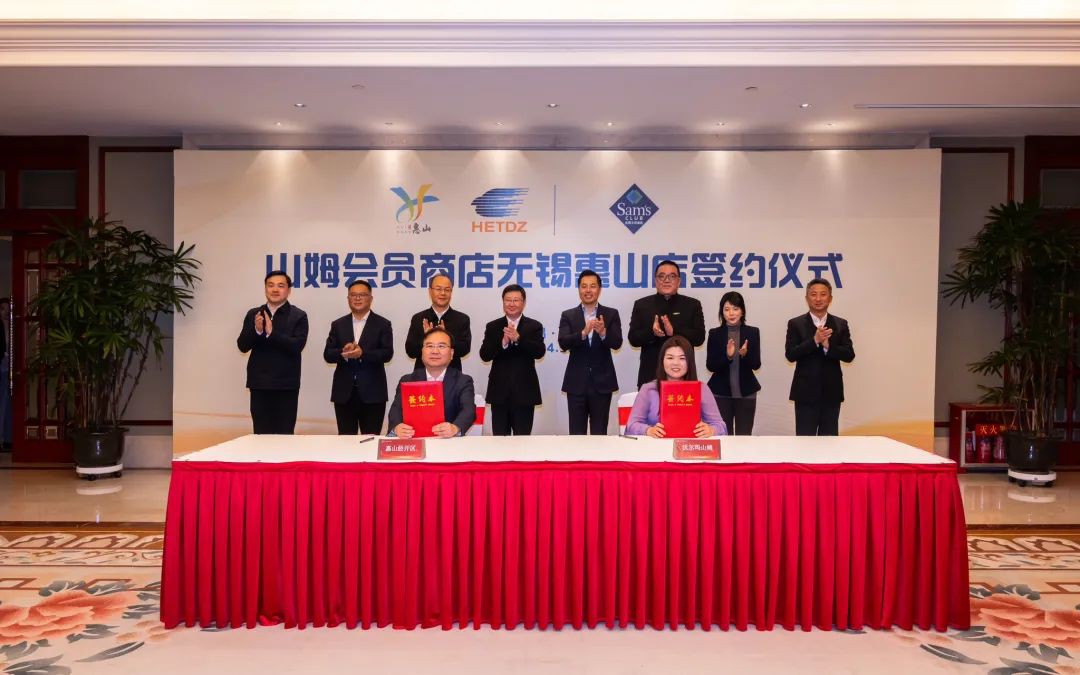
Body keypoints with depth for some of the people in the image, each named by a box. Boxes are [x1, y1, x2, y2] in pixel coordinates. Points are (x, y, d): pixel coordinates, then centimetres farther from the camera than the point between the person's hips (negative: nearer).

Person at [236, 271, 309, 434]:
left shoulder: (298, 316, -1)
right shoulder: (253, 314, 9)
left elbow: (297, 346, -13)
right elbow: (242, 346, 3)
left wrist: (271, 332, -23)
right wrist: (257, 330, -16)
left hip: (286, 385, -3)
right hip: (259, 384, 3)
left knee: (285, 434, 0)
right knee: (261, 435, 6)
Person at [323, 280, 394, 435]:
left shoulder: (383, 324, 2)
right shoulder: (338, 325, 10)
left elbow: (387, 353, -8)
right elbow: (328, 355, 3)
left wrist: (362, 353, -24)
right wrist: (343, 352, -19)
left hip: (372, 393, -2)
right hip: (344, 392, 2)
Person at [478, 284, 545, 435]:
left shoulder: (534, 326, 2)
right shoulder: (492, 327, 6)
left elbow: (539, 352, -12)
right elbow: (484, 355, -5)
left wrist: (518, 339, -26)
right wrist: (503, 342, -22)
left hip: (524, 391, -1)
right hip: (499, 391, 1)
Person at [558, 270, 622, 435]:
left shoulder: (611, 314, 3)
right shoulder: (568, 315, 3)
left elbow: (617, 343, -8)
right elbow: (563, 344, -10)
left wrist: (603, 332, -29)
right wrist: (583, 333, -28)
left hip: (602, 382, 0)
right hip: (576, 383, 0)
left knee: (600, 433, 6)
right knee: (576, 433, 6)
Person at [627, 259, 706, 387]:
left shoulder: (692, 305, 7)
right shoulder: (641, 305, 7)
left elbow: (699, 337, -2)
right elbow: (633, 338, 2)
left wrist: (674, 331, -19)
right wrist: (651, 332, -19)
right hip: (650, 375, 0)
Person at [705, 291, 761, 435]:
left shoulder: (752, 332, 1)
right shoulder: (715, 334, -1)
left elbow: (756, 364, -3)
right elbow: (710, 365, -5)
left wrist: (745, 354, -23)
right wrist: (727, 356, -22)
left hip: (746, 392, 1)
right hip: (721, 392, -1)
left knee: (744, 436, 5)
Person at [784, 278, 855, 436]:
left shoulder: (840, 324, 6)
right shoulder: (796, 324, -1)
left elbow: (849, 355, -2)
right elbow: (790, 355, -11)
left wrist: (828, 346, -18)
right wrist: (815, 340, -21)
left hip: (831, 392, 2)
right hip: (806, 392, -2)